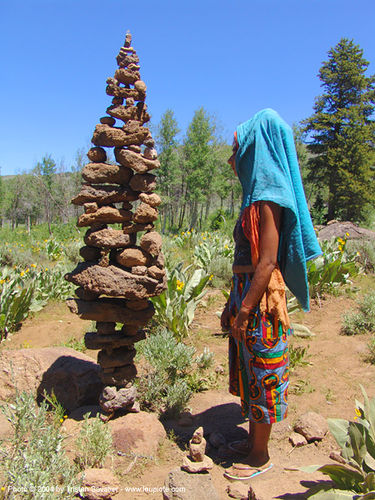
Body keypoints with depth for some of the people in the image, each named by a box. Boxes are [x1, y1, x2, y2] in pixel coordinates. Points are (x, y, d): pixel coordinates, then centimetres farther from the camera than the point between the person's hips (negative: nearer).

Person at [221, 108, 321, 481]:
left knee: (261, 372, 5)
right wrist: (232, 303, 17)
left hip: (261, 298, -9)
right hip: (246, 293, 9)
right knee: (249, 370, 18)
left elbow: (267, 261, -22)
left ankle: (260, 457, 24)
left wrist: (246, 309, -21)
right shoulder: (257, 194, 13)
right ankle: (254, 440, 36)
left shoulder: (269, 197, -15)